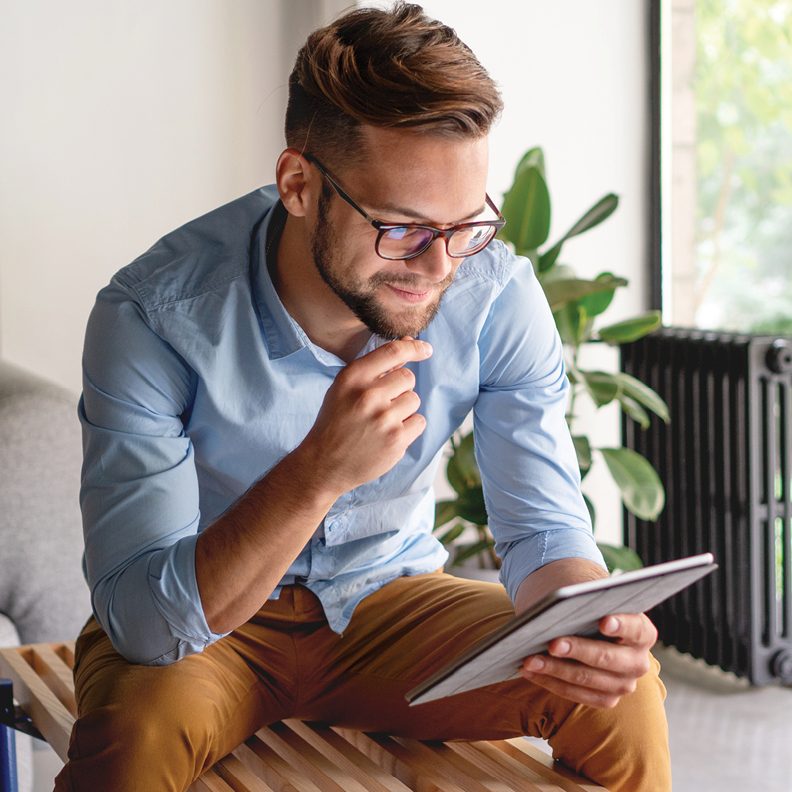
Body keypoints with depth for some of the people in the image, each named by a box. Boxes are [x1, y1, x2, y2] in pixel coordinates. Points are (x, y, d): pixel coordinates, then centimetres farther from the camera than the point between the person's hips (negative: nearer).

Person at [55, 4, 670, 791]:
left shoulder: (498, 294, -18)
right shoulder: (153, 316, -28)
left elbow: (544, 528, -10)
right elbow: (143, 619, -32)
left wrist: (586, 624, -35)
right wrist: (318, 474, -46)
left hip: (387, 600, 3)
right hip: (199, 627, -2)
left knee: (623, 697, -20)